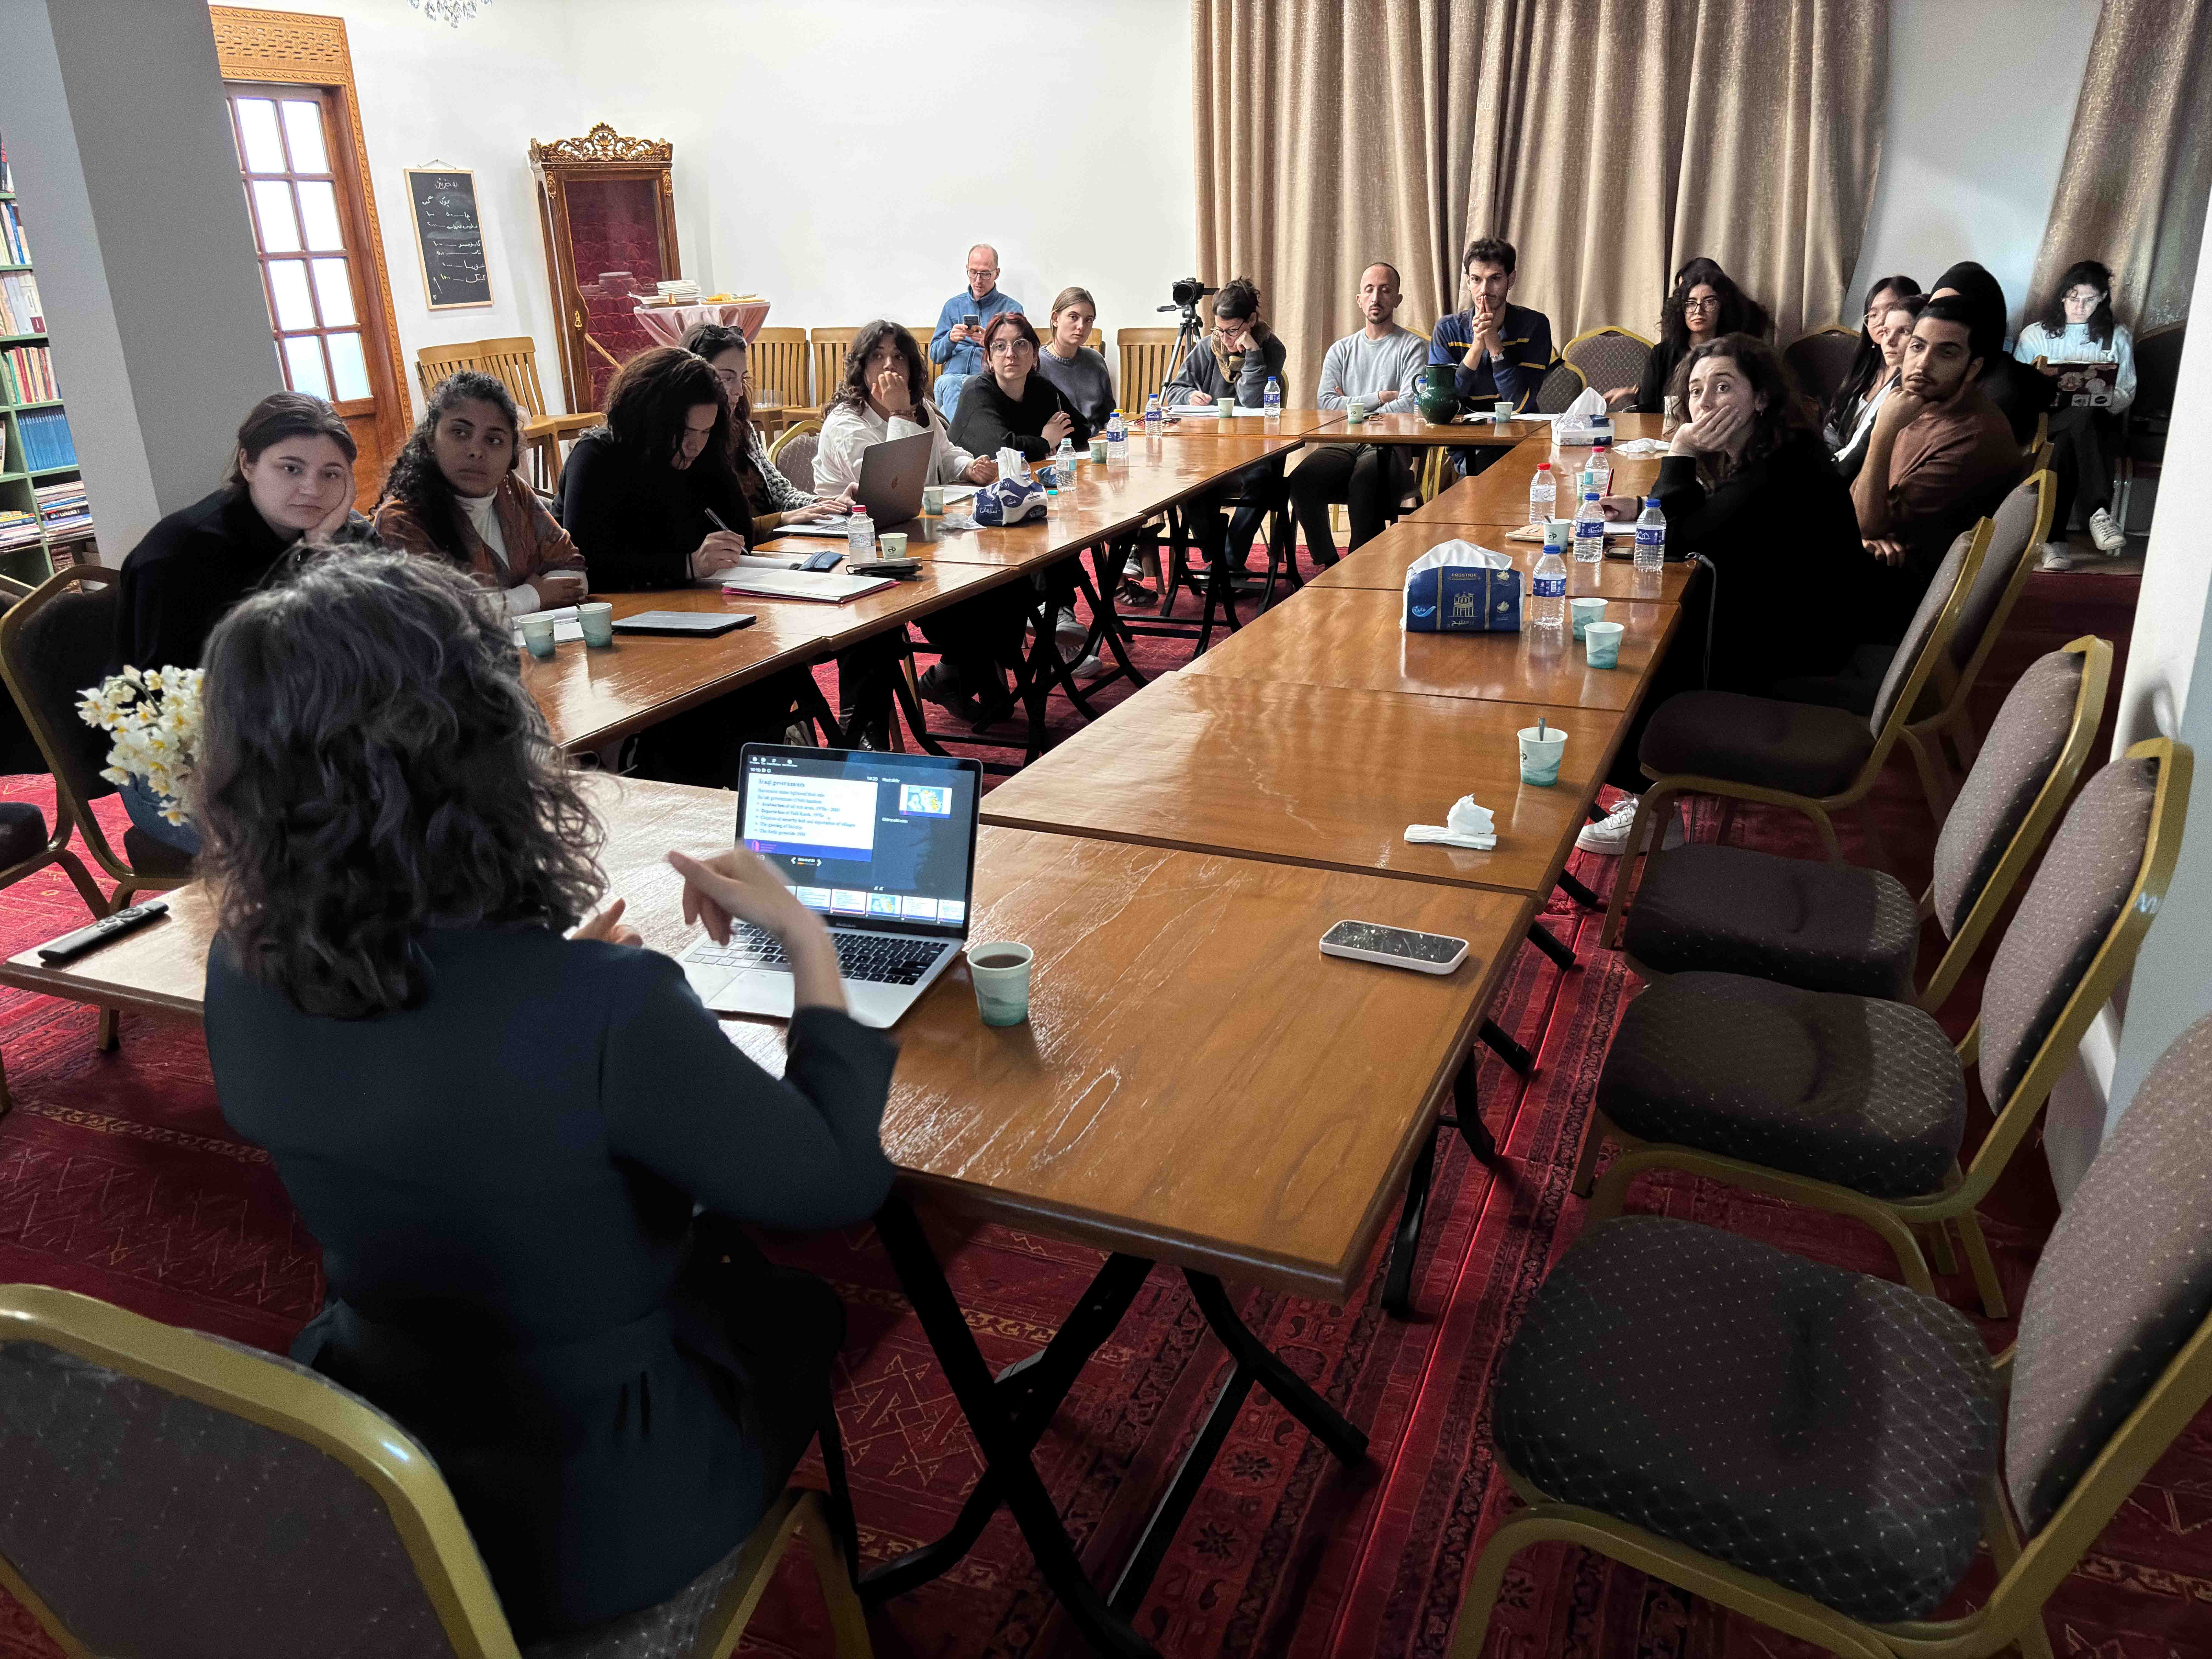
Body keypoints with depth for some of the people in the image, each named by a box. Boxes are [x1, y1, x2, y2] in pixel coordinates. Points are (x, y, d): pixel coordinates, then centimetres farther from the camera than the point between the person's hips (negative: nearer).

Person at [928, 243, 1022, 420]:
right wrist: (951, 339, -3)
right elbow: (935, 355, 19)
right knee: (948, 383, -37)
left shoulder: (1012, 308, 13)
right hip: (953, 376, 3)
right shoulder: (953, 306, 22)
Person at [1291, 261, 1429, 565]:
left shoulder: (1414, 347, 10)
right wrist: (1378, 398, -2)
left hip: (1388, 447, -3)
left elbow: (1411, 405, -6)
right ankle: (1329, 567, -16)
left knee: (1366, 476, -39)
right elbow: (1325, 403, 6)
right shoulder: (1341, 350, 22)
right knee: (1301, 480, -28)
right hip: (1342, 446, 4)